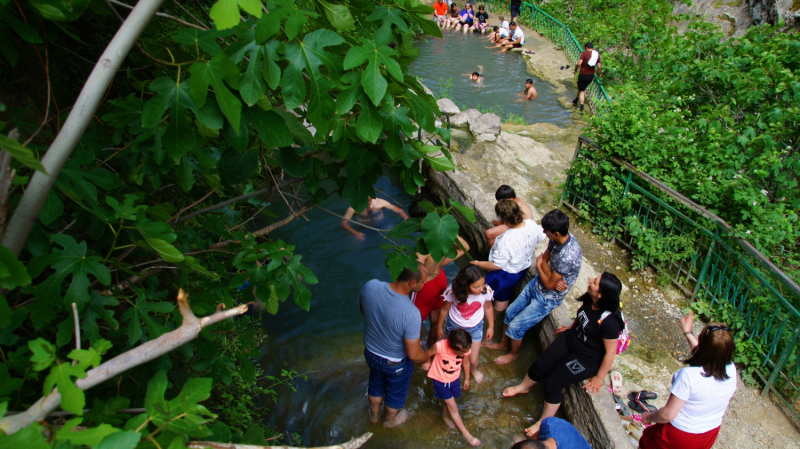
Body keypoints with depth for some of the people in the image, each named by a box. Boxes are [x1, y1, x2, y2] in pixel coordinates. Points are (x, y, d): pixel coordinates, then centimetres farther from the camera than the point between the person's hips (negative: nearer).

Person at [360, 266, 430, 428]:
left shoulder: (370, 286, -28)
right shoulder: (411, 314, -41)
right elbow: (413, 354, -28)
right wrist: (427, 358, -5)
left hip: (370, 352, 4)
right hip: (396, 363, -4)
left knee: (376, 384, 34)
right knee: (396, 392, 29)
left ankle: (374, 415, 62)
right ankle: (390, 419, 59)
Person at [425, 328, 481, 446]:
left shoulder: (466, 349, -24)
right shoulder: (440, 346, -38)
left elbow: (466, 363, -3)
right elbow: (426, 355, -19)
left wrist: (467, 379, 10)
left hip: (455, 378, 3)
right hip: (440, 380, -3)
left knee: (449, 402, 21)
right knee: (453, 407, 5)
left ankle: (445, 415, 54)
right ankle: (466, 434, 19)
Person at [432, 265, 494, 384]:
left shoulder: (486, 291, -28)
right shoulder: (453, 292, -31)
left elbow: (488, 308, -6)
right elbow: (444, 309, -12)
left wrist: (491, 327, 6)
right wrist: (439, 327, 2)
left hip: (475, 327, 1)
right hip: (455, 325, 0)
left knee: (473, 360, 9)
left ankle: (474, 370, 47)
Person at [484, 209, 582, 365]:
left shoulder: (568, 256, -38)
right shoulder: (559, 238, -14)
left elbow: (549, 285, -26)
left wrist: (538, 266, -9)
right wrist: (552, 278, -19)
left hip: (547, 298, -7)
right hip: (536, 284, 8)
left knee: (516, 326, 4)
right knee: (510, 312, 17)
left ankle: (514, 353, 35)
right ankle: (503, 343, 44)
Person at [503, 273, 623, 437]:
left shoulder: (608, 321, -36)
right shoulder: (590, 300, -16)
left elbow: (610, 352, -25)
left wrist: (599, 378, -15)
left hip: (587, 359, -6)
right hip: (570, 339, 7)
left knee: (553, 384, -8)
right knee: (540, 366, 7)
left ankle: (544, 423, 17)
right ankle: (523, 387, 40)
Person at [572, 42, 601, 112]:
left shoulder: (584, 53, -12)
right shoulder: (597, 54, 3)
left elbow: (579, 63, -22)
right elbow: (599, 67, 0)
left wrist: (575, 70, -5)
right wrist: (598, 73, 18)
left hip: (583, 75, -5)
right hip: (591, 76, 5)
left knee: (582, 91, 5)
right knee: (582, 88, 25)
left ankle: (582, 106, 4)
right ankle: (575, 101, 39)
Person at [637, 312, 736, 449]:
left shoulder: (689, 376, -36)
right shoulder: (731, 370, -18)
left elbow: (668, 414, -27)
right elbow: (704, 353, 7)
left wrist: (649, 417, -8)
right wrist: (688, 333, 17)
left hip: (680, 435, -6)